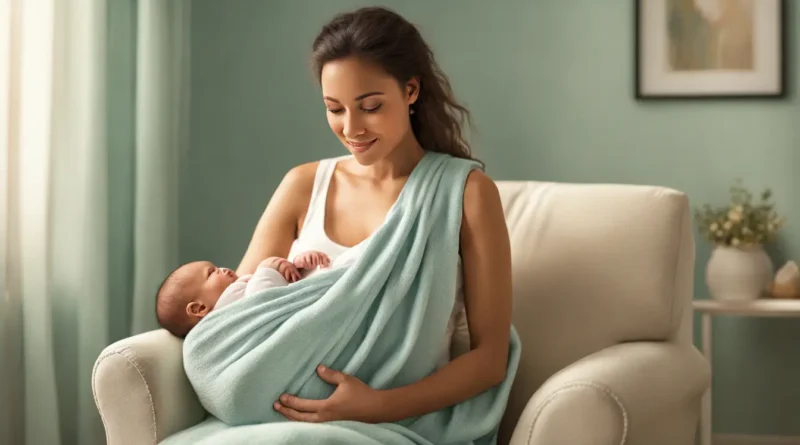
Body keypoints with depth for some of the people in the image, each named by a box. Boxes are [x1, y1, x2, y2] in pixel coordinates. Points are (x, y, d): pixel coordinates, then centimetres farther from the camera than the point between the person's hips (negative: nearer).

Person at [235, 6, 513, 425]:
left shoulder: (467, 192, -1)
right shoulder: (303, 186, 10)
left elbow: (490, 356, -4)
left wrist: (381, 406, -18)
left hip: (402, 422, -3)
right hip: (295, 412, 3)